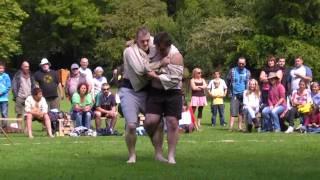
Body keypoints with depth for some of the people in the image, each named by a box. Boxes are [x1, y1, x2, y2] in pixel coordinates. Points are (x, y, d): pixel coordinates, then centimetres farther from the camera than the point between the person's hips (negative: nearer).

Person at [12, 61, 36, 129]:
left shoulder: (30, 76, 14)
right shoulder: (17, 75, 0)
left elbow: (33, 86, 17)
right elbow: (14, 87, -3)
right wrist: (15, 96, -10)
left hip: (29, 98, 3)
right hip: (20, 98, -3)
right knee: (19, 114, -1)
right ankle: (19, 128, 3)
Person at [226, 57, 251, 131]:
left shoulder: (247, 72, 7)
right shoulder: (232, 71, 3)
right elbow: (228, 81, 11)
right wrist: (231, 90, 9)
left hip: (244, 95, 2)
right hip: (235, 94, -2)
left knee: (242, 112, 6)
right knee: (233, 111, -10)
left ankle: (240, 126, 12)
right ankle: (231, 127, -14)